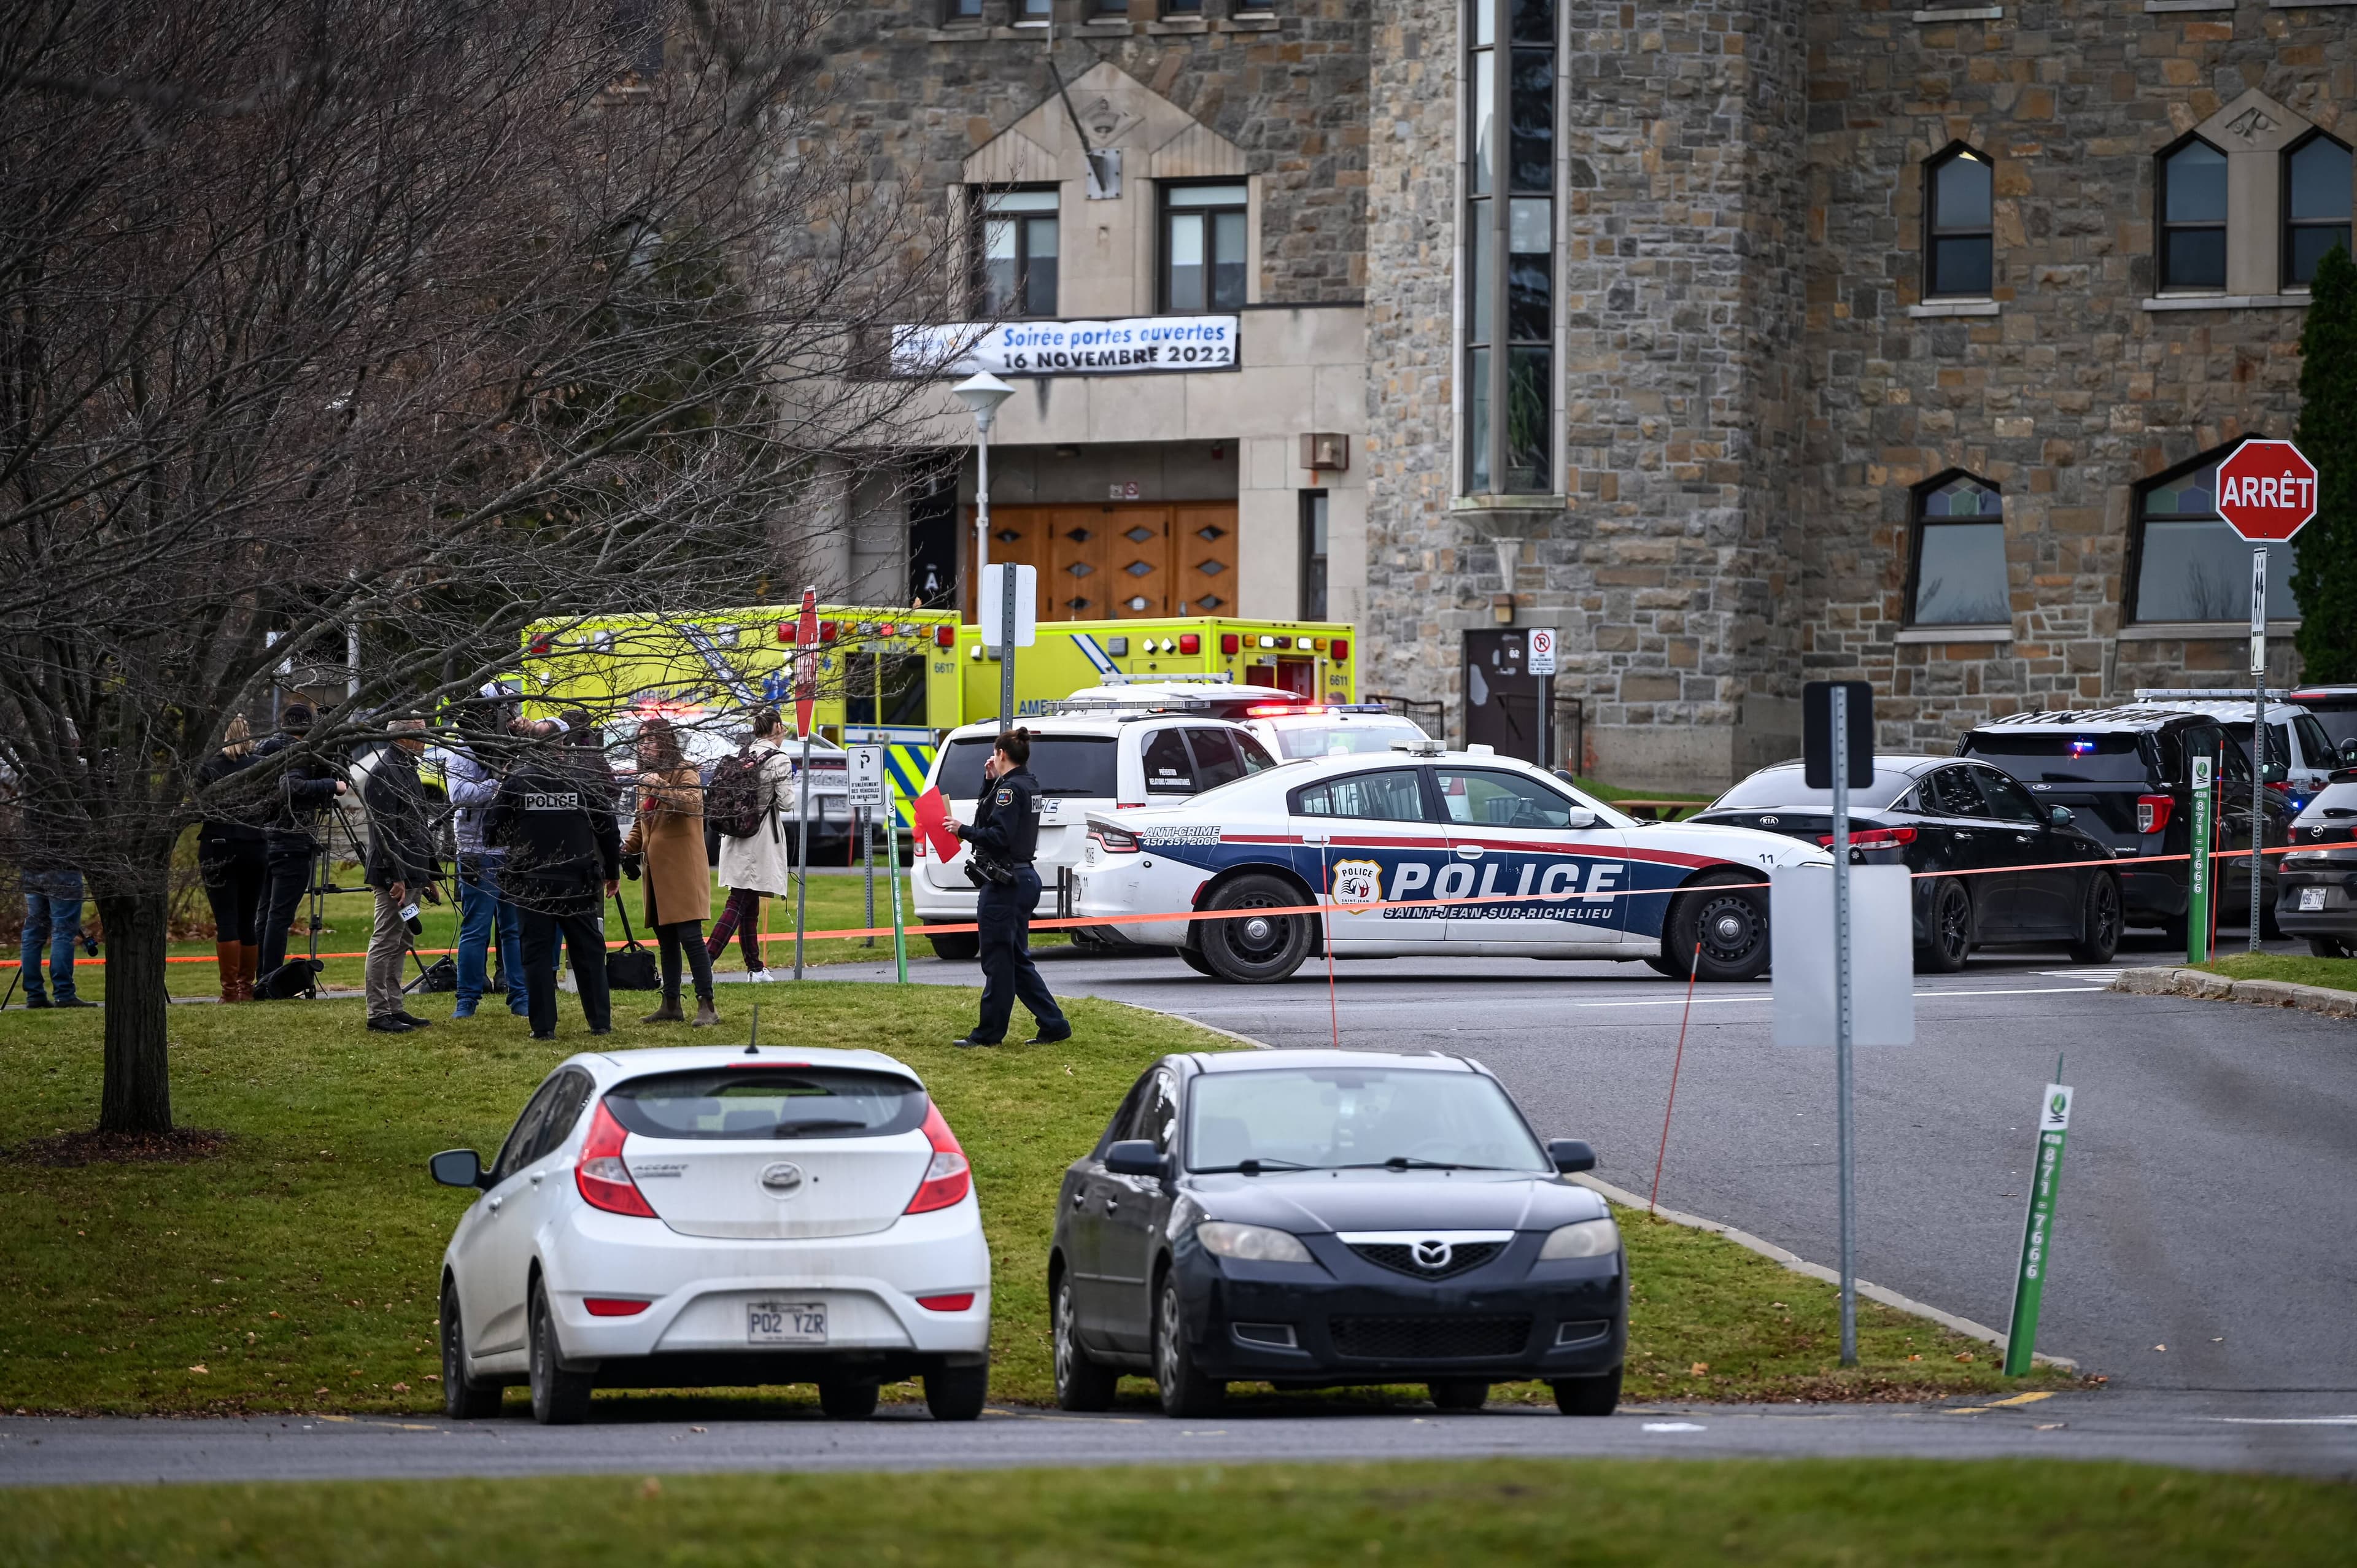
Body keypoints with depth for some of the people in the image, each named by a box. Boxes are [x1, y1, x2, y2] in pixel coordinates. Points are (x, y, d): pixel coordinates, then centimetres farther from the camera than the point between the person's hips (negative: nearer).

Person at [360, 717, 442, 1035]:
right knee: (385, 943, -7)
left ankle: (394, 1009, 19)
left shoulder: (407, 771, 18)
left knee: (399, 944, 14)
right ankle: (378, 1014, -6)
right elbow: (385, 830, -21)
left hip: (412, 875, 10)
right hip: (395, 874, -10)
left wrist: (429, 875, 23)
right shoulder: (384, 774, -14)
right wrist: (397, 877, -24)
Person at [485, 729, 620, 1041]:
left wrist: (511, 840, 23)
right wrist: (612, 872, 22)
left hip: (531, 883, -2)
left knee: (537, 953, 2)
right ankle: (600, 1021, 12)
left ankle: (543, 1026, -1)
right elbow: (607, 827, 8)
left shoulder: (516, 782, -3)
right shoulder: (582, 781, 2)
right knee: (588, 951, 10)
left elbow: (491, 831, -1)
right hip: (577, 883, 2)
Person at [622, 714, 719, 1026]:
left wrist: (661, 789, -34)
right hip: (657, 872, 8)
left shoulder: (684, 772, -5)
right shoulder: (647, 777, 19)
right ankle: (671, 1005, 17)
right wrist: (628, 846, 8)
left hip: (682, 870, -8)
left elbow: (692, 802, -24)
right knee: (666, 940, 12)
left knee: (690, 937, -12)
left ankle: (707, 1006, -13)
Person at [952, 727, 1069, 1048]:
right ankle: (1054, 1025, 14)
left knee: (997, 960, -2)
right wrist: (990, 782, 10)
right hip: (1024, 878, 10)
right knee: (1018, 959, 16)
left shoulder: (1010, 789, -16)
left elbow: (998, 836, -23)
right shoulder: (1029, 786, 13)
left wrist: (963, 831, -14)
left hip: (1004, 885, -10)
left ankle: (989, 1033, 4)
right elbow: (991, 815, 20)